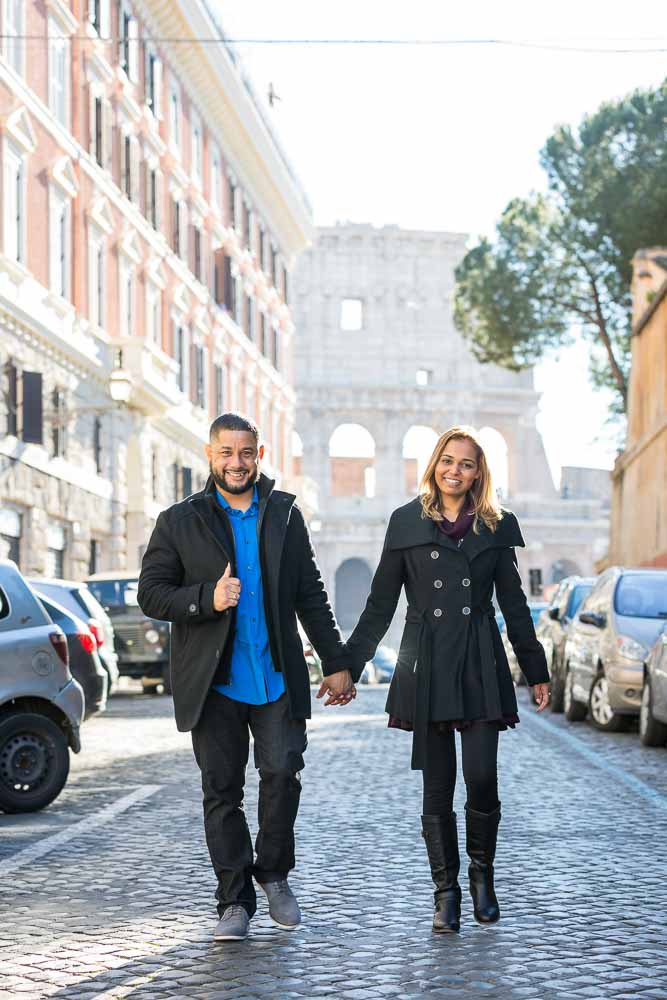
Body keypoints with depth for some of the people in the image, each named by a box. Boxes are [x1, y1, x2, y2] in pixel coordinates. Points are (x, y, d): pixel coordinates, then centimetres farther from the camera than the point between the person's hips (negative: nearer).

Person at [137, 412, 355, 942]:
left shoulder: (285, 514, 9)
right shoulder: (180, 522, 3)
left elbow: (311, 595, 11)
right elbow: (151, 594, 0)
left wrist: (336, 663, 7)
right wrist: (206, 599, -17)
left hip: (278, 676, 1)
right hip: (214, 681, -1)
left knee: (283, 772, -8)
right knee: (222, 790, 2)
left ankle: (274, 874, 15)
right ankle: (235, 901, 12)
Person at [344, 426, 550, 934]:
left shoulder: (497, 526, 7)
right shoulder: (407, 522, 5)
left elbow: (514, 605, 12)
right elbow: (380, 604, 8)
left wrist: (537, 672, 12)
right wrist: (347, 667, 5)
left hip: (481, 666, 0)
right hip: (427, 667, 0)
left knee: (482, 779, -9)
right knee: (437, 788, 2)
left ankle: (482, 873, 15)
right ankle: (446, 892, 12)